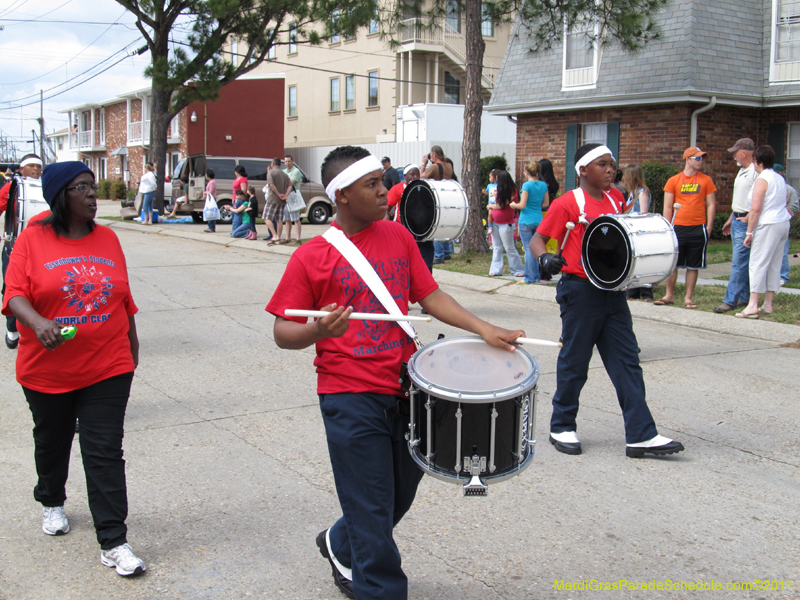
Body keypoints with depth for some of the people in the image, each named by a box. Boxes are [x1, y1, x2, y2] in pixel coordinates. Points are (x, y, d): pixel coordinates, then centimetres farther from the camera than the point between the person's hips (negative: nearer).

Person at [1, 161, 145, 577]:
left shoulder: (107, 239, 4)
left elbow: (124, 296, 12)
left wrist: (132, 341, 17)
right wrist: (38, 323, -32)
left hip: (107, 368, 1)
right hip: (47, 369, -1)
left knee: (105, 452, -3)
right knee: (52, 443, 21)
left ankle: (113, 542, 1)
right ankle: (51, 503, 49)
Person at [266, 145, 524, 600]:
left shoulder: (397, 236, 7)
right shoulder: (312, 257, -8)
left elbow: (431, 295, 6)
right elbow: (283, 332, -6)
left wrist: (484, 329, -6)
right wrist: (318, 330, -27)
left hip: (405, 389, 6)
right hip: (350, 397, -5)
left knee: (402, 492, 19)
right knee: (372, 508, 2)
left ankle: (341, 546, 45)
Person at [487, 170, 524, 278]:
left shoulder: (512, 191, -15)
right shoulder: (499, 190, 7)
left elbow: (501, 205, -14)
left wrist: (490, 206, 2)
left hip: (506, 224, -7)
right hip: (495, 223, 7)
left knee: (510, 248, -2)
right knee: (496, 247, 8)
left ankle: (518, 270, 8)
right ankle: (496, 270, 12)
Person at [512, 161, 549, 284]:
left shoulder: (527, 185, -12)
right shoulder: (543, 185, 5)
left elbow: (522, 205, -14)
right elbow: (546, 203, 11)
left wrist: (513, 205, 4)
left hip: (526, 220, -6)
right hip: (539, 220, 6)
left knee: (528, 249, -3)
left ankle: (530, 278, -2)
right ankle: (537, 275, 17)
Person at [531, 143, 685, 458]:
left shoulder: (616, 199, 9)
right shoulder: (567, 203, -9)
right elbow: (538, 239, -8)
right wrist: (545, 258, -28)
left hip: (612, 289, 6)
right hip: (580, 290, -6)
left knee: (627, 361, 3)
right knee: (574, 361, 5)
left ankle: (641, 435, 6)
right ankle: (562, 427, 22)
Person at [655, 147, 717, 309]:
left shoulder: (706, 180, 6)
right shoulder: (673, 181, 4)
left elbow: (711, 205, 7)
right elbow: (667, 207, 5)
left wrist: (709, 226, -2)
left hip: (698, 229, 0)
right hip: (678, 227, 0)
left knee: (693, 266, 5)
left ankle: (688, 298, 13)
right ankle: (669, 295, 16)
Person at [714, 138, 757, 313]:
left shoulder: (756, 172, -16)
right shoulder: (742, 171, 16)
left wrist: (749, 218, -21)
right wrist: (730, 219, 25)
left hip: (746, 222, -10)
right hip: (736, 220, 10)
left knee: (739, 262, -9)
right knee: (743, 262, 13)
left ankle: (730, 300, -9)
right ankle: (744, 297, 19)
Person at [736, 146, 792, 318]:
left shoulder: (762, 180, -12)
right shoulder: (780, 179, 14)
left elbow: (756, 209, -19)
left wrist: (749, 232, -15)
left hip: (768, 225, -9)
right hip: (784, 222, 9)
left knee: (758, 264, -8)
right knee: (774, 264, 11)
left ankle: (752, 306, -12)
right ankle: (768, 304, 14)